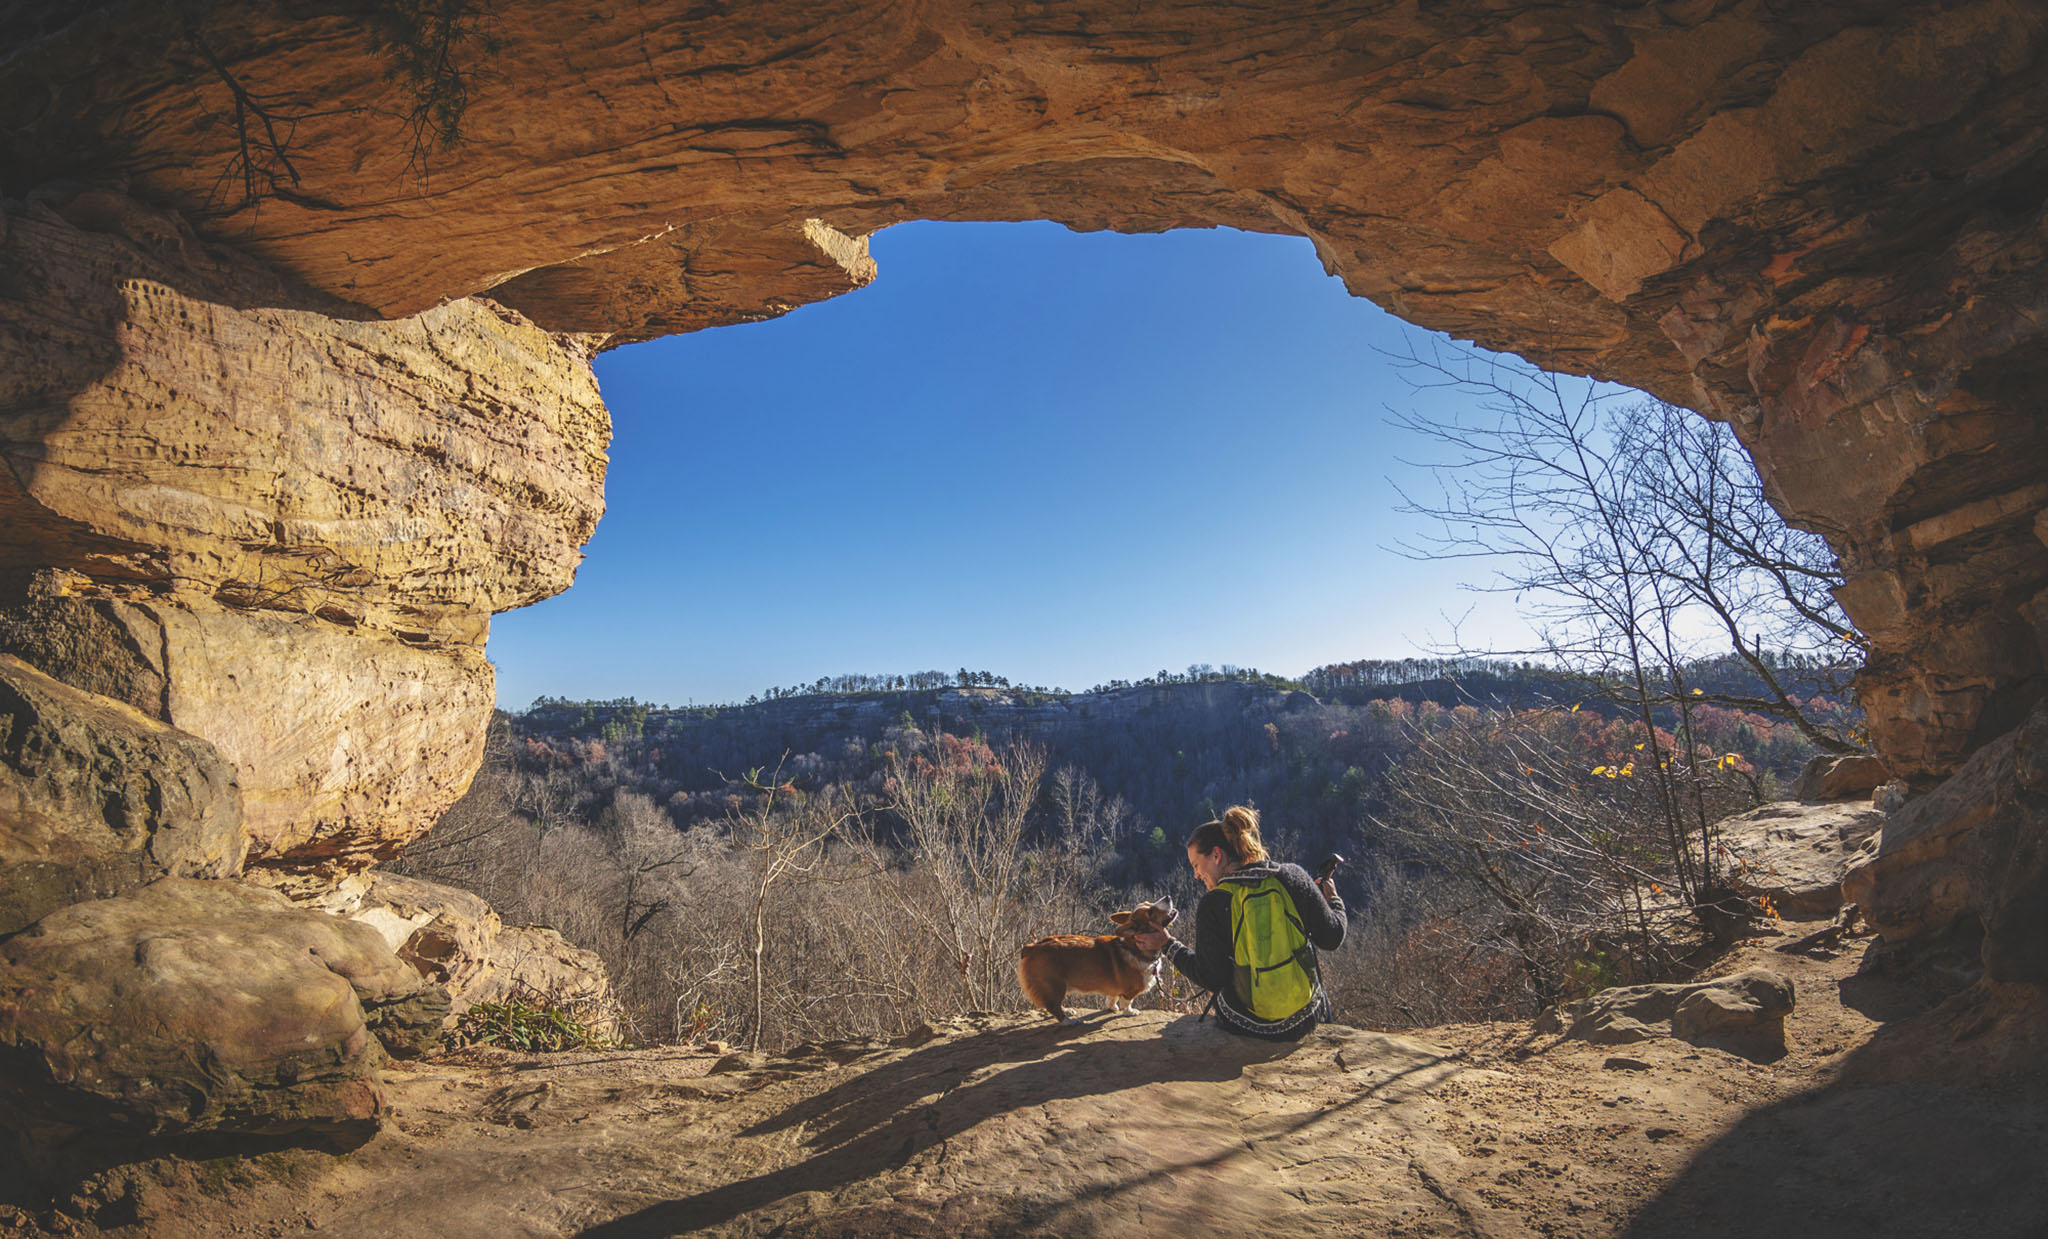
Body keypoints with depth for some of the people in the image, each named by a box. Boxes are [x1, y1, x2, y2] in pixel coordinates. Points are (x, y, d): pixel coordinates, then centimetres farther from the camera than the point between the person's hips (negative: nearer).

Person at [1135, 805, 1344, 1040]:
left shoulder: (1213, 904, -16)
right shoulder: (1293, 877, -8)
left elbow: (1212, 980, -12)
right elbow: (1332, 938, -1)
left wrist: (1169, 946, 1)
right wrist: (1333, 900, 19)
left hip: (1247, 1026, -2)